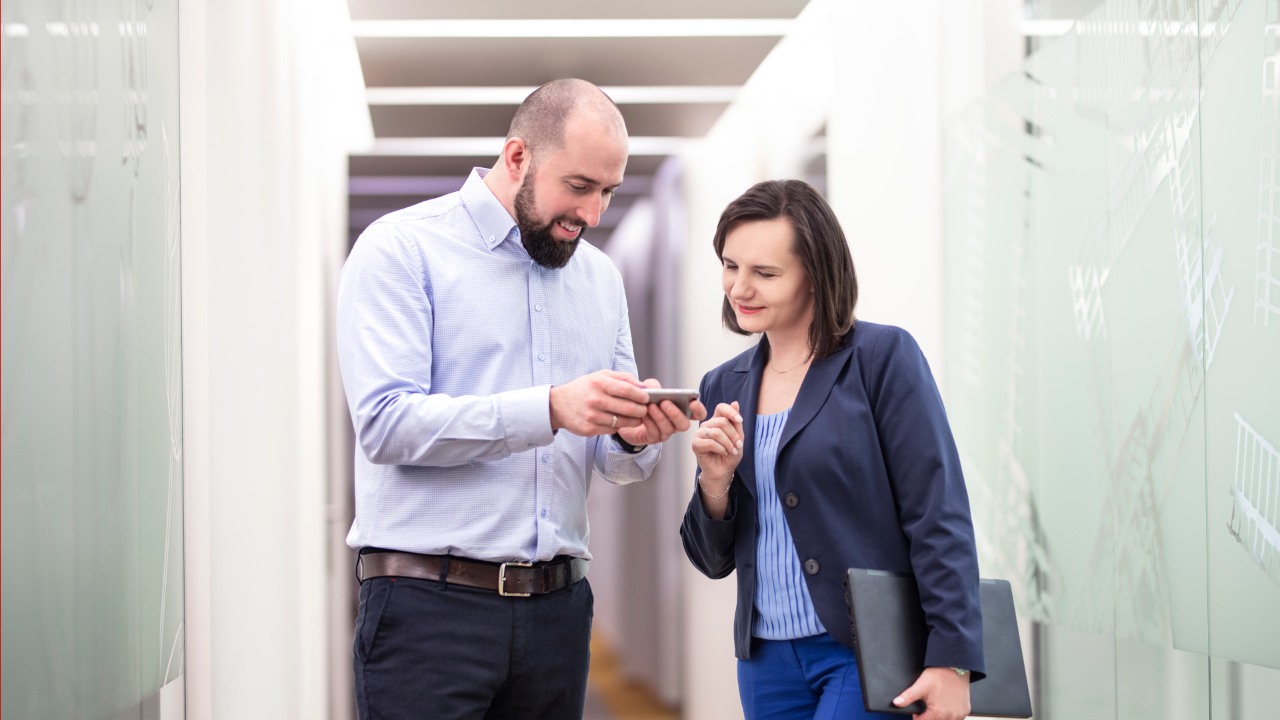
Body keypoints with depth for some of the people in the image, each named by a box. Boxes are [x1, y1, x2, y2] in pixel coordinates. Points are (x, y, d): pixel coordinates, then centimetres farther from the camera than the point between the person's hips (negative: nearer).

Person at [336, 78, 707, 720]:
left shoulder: (600, 276, 16)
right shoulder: (401, 250, -4)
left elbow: (612, 462, 16)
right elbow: (385, 424, -16)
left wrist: (634, 438, -9)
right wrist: (549, 409, -24)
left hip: (557, 603, 6)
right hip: (429, 601, -5)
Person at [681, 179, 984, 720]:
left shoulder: (884, 358, -6)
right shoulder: (725, 387, 10)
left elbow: (939, 519, -10)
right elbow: (714, 560, 13)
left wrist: (951, 660, -17)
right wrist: (716, 481, -7)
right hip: (768, 660, 6)